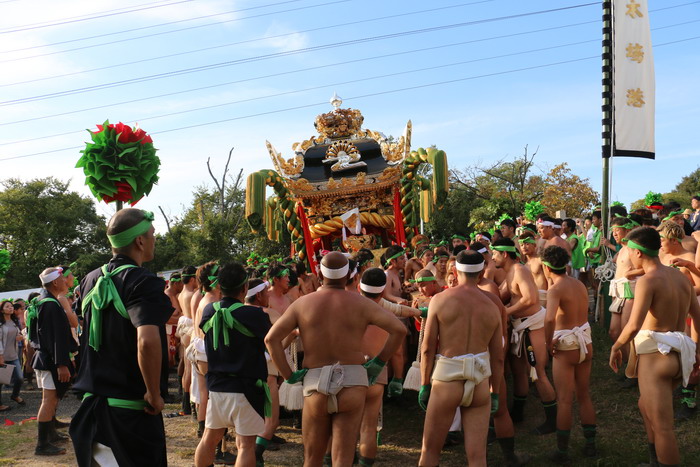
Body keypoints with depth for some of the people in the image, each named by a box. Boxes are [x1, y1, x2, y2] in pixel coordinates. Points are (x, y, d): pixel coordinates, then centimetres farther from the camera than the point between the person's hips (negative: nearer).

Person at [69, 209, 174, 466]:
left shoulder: (91, 280, 7)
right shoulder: (144, 282, -17)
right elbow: (147, 341, -33)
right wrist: (154, 394, -21)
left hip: (91, 403, 7)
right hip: (130, 408, -7)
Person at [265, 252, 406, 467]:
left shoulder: (303, 303, 4)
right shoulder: (360, 303, 0)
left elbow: (271, 338, -4)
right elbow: (399, 329, -9)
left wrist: (288, 375, -1)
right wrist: (379, 362, 0)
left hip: (315, 387, 1)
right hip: (352, 386, -1)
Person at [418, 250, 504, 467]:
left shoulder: (440, 299, -2)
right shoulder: (492, 308, 6)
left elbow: (428, 347, -4)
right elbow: (498, 358, 9)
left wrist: (424, 385, 4)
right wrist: (495, 394, 18)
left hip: (446, 382, -2)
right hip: (479, 385, 3)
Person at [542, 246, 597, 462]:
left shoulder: (556, 289, -18)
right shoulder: (580, 284, 5)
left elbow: (550, 319, -33)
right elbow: (582, 312, 10)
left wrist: (549, 343, -20)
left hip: (566, 346, -7)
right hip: (585, 342, 7)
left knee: (565, 400, 2)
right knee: (584, 395, 18)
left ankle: (562, 451, 9)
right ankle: (590, 444, 25)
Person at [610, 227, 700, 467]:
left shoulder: (648, 280, -14)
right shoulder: (679, 276, 10)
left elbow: (634, 326, -23)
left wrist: (616, 346, -7)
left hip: (656, 354, -9)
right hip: (678, 354, 9)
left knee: (662, 425, -4)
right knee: (646, 405, 27)